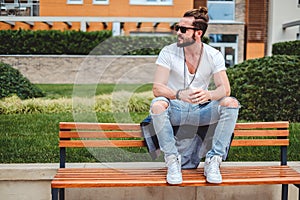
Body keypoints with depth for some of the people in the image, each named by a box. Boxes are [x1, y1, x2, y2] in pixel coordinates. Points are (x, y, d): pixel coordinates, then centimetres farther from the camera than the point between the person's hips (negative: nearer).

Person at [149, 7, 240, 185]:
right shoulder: (168, 53, -8)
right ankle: (173, 160, -19)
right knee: (157, 105, -35)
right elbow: (157, 88, -16)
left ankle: (213, 160, -16)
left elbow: (225, 88, -12)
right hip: (175, 110, -1)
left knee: (231, 103, -24)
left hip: (201, 111, 2)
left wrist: (209, 94, -36)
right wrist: (179, 94, -38)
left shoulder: (214, 55, -3)